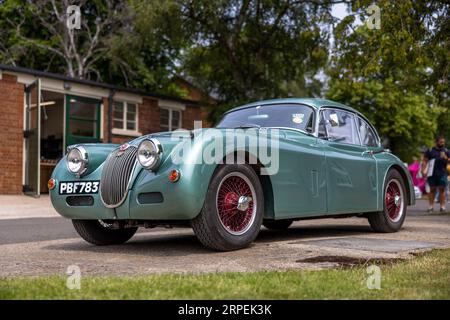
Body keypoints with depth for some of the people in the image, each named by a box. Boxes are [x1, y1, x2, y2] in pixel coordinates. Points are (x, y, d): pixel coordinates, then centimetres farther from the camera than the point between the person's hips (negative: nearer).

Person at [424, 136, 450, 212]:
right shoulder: (430, 151, 8)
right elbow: (425, 161, 6)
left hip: (442, 174, 1)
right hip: (432, 174, -1)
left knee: (442, 189, -1)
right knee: (432, 189, 2)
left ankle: (442, 206, 2)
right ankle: (430, 206, 5)